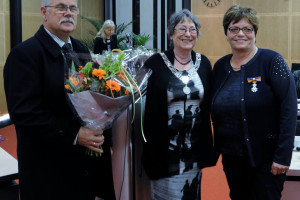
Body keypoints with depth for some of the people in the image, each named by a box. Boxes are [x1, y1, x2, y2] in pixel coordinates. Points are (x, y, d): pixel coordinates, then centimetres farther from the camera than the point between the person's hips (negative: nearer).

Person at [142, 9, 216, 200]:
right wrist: (149, 142, -11)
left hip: (195, 147, 4)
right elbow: (143, 102, -6)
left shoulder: (204, 63, 4)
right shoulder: (155, 63, -9)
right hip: (164, 147, -4)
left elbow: (208, 103, 11)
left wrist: (207, 143, 8)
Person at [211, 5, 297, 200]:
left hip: (266, 158, -5)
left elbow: (289, 109, -16)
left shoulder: (271, 61, -11)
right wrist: (217, 147, 8)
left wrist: (283, 155, -19)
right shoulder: (220, 66, 5)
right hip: (231, 155, 5)